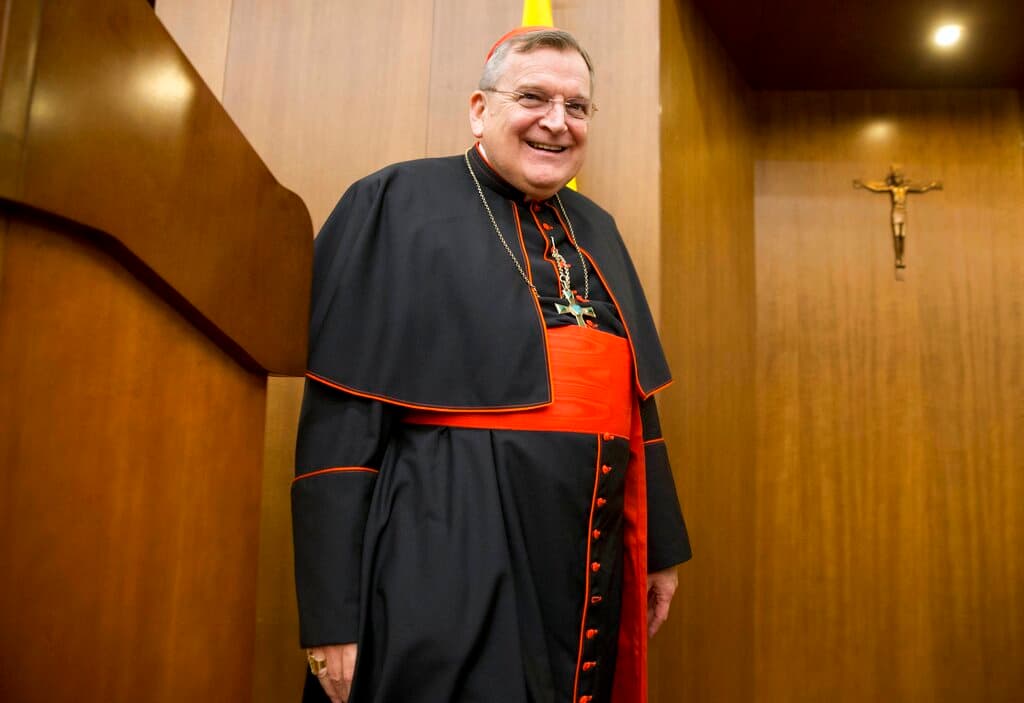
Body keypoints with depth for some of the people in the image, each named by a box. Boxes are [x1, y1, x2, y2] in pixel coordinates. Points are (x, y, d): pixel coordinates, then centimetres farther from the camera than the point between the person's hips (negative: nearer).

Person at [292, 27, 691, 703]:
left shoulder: (595, 229, 14)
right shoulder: (396, 206, -6)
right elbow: (339, 418, -11)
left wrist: (660, 545, 15)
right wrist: (334, 613, -14)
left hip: (590, 566, 7)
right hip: (444, 560, -6)